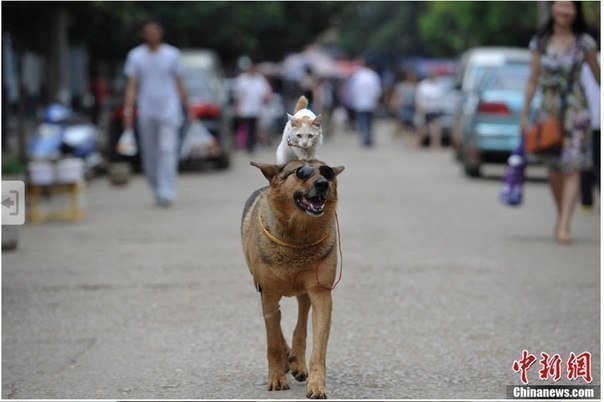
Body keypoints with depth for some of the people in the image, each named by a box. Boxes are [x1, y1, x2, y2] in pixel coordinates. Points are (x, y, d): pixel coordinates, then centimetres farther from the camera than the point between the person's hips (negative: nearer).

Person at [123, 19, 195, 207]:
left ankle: (166, 193, -17)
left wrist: (188, 107, 9)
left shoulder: (172, 54, 4)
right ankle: (157, 190, 21)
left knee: (167, 150, -13)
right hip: (146, 112, 2)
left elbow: (179, 84, 10)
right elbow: (132, 85, 1)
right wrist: (128, 109, -10)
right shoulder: (135, 56, 5)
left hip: (169, 110, -2)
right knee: (150, 155, 6)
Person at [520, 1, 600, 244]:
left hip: (575, 108, -2)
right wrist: (524, 115, 9)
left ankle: (564, 226, -14)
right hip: (548, 108, 3)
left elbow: (598, 77, 6)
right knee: (554, 169, 8)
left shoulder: (584, 43, 0)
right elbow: (533, 81, 10)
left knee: (571, 168, -11)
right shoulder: (540, 43, 6)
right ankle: (561, 215, 28)